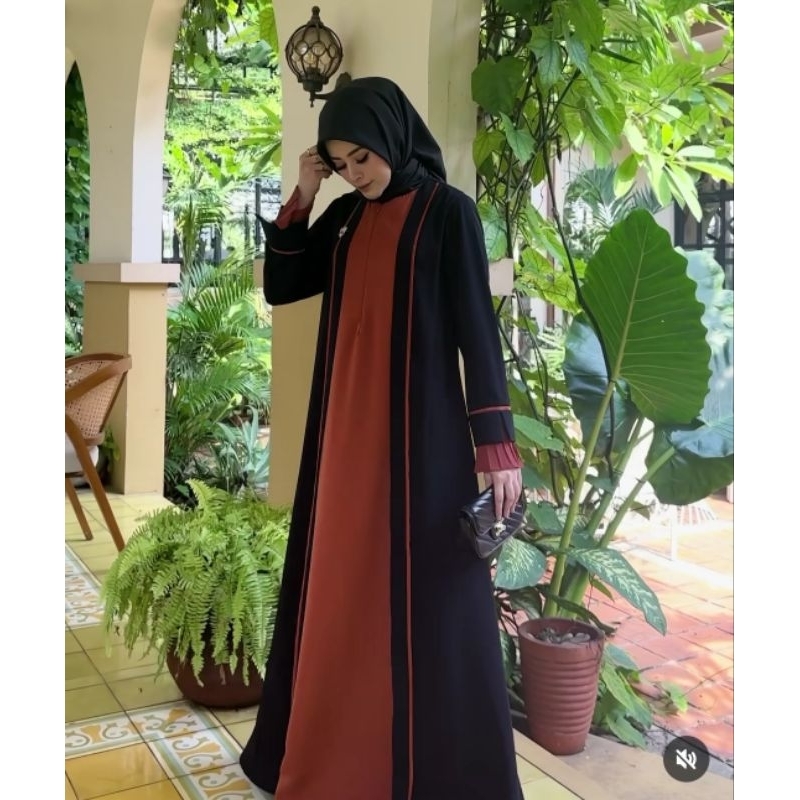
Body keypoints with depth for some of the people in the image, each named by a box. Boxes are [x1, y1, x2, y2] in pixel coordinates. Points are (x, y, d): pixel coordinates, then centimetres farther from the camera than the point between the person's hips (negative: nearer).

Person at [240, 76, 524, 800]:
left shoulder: (448, 211, -6)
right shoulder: (345, 217, 12)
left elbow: (477, 326, -11)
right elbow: (280, 287, 13)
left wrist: (497, 441, -15)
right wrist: (302, 198, 3)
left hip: (419, 425, -6)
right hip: (345, 424, 6)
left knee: (419, 591, -1)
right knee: (342, 586, 12)